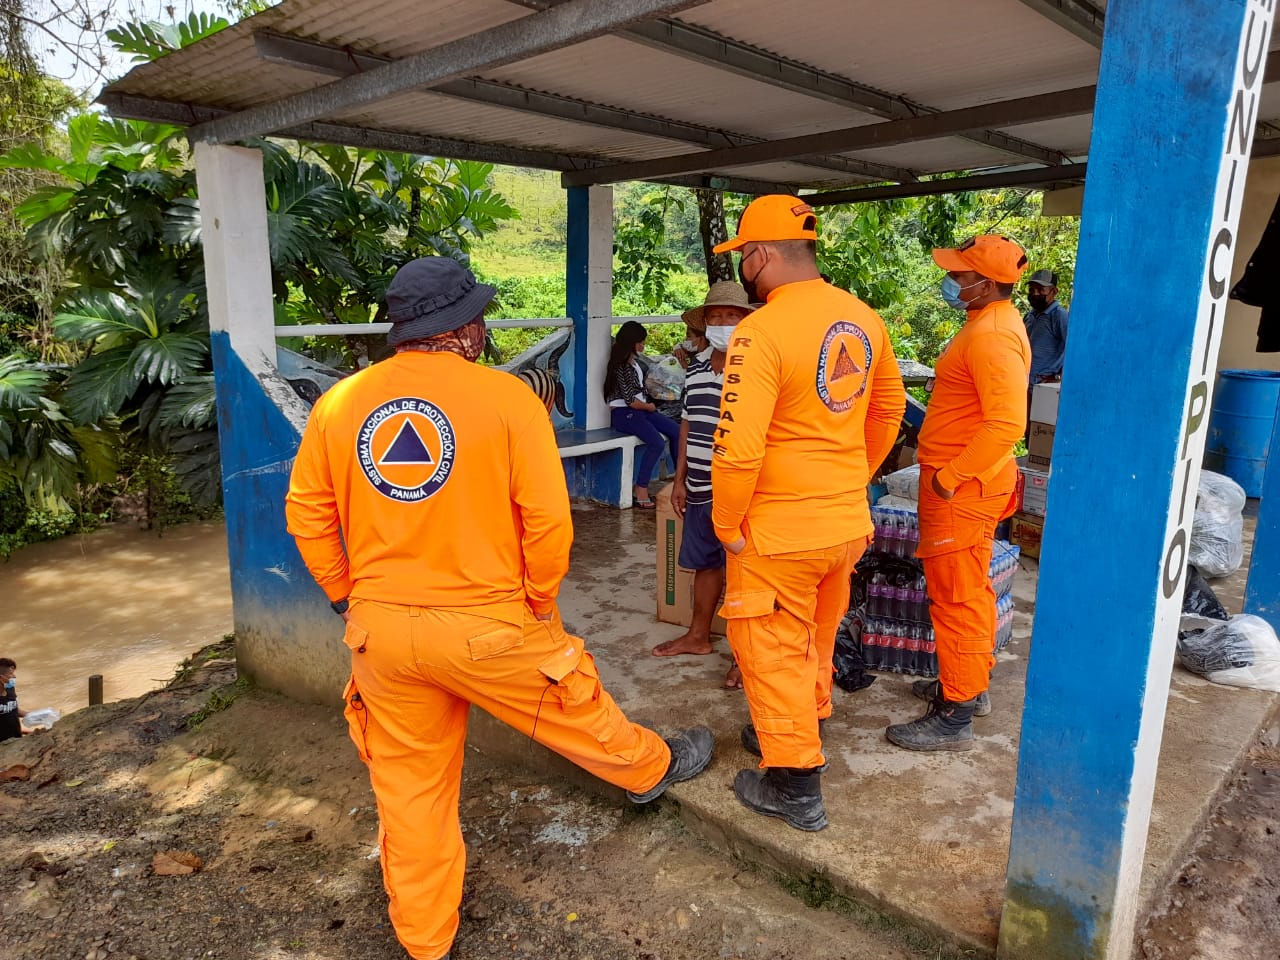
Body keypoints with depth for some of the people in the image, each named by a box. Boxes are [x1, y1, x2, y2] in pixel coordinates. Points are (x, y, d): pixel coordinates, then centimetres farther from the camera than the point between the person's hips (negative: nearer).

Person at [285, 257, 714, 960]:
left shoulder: (338, 402, -2)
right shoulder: (507, 397, -14)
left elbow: (308, 515, 5)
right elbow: (548, 519, -14)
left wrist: (347, 595, 17)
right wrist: (538, 603, 2)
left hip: (380, 627, 4)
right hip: (483, 624, -3)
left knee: (408, 782, 19)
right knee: (576, 710, 23)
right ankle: (650, 770, 52)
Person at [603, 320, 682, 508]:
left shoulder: (634, 361, 13)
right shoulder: (620, 367, -14)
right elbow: (630, 401, -15)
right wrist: (649, 407, 2)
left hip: (641, 409, 9)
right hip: (623, 413, -9)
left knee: (676, 431, -7)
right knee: (657, 442, -29)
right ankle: (641, 492, -25)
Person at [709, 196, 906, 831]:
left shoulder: (762, 332, -22)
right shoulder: (863, 318, 2)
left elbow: (738, 449, -26)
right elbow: (889, 408, 14)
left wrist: (726, 525, -10)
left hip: (779, 531, -7)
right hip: (848, 522, 7)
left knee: (770, 649, 10)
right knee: (816, 637, 25)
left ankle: (795, 786, 22)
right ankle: (803, 722, 47)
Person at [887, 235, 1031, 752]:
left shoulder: (992, 336, -20)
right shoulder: (991, 322, 13)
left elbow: (1007, 424, -29)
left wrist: (948, 476, -22)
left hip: (962, 486, -11)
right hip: (968, 480, 11)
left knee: (955, 597, -3)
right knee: (971, 590, 20)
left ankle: (954, 716, 8)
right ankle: (971, 685, 35)